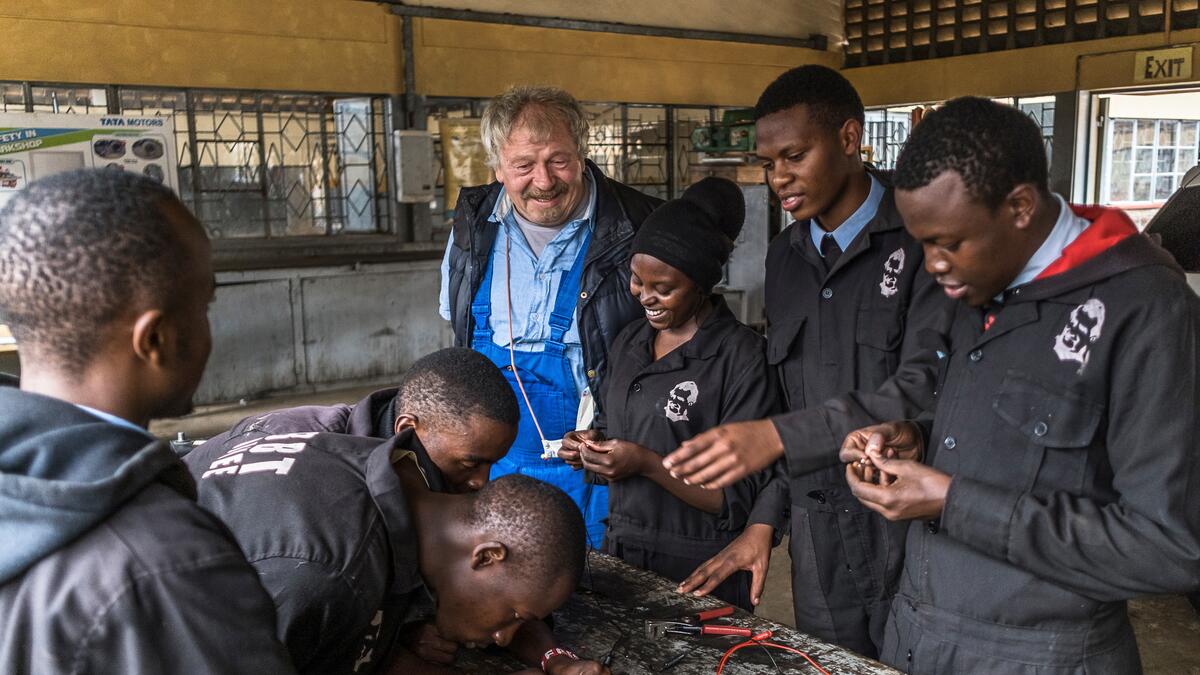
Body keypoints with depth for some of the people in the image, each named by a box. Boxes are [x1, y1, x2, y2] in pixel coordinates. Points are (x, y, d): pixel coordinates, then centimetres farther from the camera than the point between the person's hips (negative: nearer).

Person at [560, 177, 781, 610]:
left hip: (700, 573, -6)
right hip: (621, 551, 6)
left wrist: (648, 464, -23)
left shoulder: (741, 358, -16)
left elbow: (743, 497, -16)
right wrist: (593, 444, -2)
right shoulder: (629, 342, 4)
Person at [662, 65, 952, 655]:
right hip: (817, 543, 5)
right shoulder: (784, 257, 10)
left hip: (911, 533, -5)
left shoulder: (924, 240, -11)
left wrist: (779, 437, -26)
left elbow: (924, 386, -20)